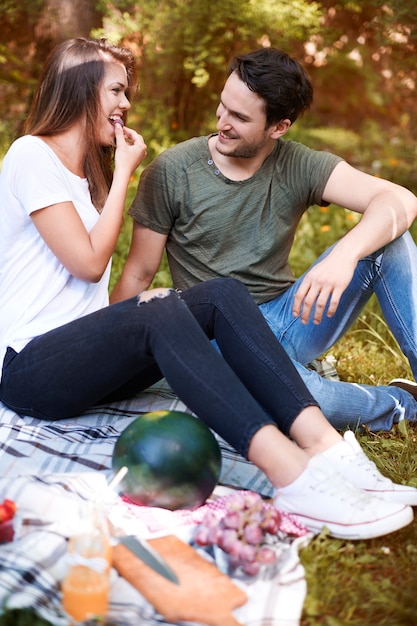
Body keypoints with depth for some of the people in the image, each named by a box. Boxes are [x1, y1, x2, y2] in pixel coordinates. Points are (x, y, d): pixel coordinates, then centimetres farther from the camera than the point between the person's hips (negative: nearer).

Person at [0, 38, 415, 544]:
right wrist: (123, 173, -5)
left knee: (222, 295, -16)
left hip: (86, 357, 7)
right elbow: (88, 262, -13)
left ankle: (324, 447, -32)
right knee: (159, 312, -35)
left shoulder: (90, 169, 22)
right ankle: (293, 477, -48)